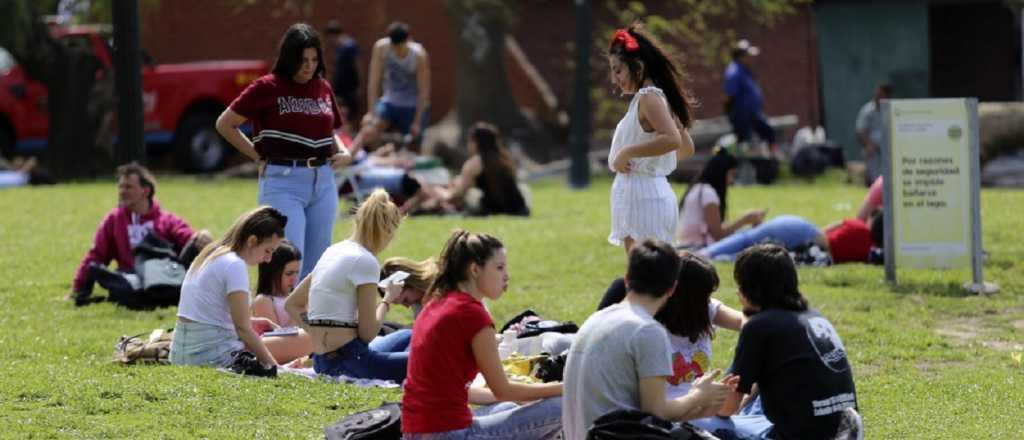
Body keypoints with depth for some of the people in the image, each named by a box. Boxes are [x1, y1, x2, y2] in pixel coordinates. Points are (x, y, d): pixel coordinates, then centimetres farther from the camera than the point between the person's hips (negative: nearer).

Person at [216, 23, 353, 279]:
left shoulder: (323, 89, 11)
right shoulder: (268, 88, -4)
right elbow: (225, 124, 1)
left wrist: (343, 152, 6)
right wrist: (259, 156, -2)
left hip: (323, 182, 6)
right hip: (284, 183, -6)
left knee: (315, 266, 8)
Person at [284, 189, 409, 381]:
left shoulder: (332, 252, 14)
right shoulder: (365, 261, -11)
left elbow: (291, 305, 21)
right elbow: (367, 332, -12)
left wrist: (320, 335, 15)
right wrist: (387, 300, 3)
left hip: (322, 361, 9)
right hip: (346, 361, -9)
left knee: (407, 338, 30)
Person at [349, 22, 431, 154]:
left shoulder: (419, 55, -22)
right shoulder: (381, 47, -18)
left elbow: (424, 90, -15)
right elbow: (374, 81, -13)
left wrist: (417, 122, -13)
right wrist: (372, 112, -15)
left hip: (413, 107, -1)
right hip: (389, 102, 1)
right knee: (368, 131, -21)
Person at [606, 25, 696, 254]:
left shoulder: (648, 97, -13)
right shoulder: (656, 97, 16)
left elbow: (672, 139, -29)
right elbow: (687, 148, 23)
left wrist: (627, 153, -22)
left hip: (643, 197, -10)